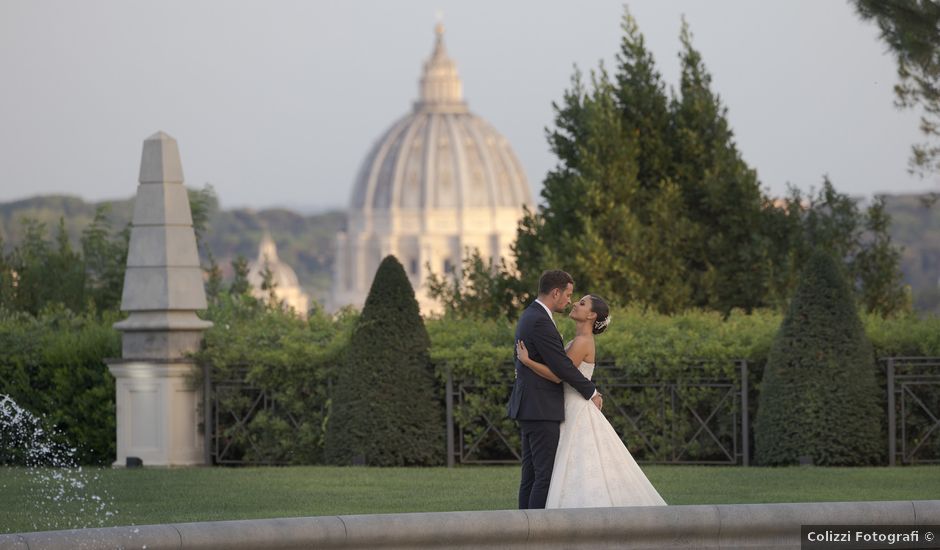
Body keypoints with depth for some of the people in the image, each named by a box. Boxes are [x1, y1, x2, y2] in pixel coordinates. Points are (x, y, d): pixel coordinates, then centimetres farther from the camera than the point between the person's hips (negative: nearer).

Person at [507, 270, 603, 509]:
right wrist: (591, 393, -6)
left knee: (532, 475, 9)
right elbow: (562, 366, -18)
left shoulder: (530, 316, 16)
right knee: (546, 475, -10)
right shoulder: (540, 322, -17)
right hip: (541, 409, -10)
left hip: (529, 407, 10)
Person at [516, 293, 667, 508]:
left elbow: (558, 376, -20)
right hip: (573, 412, 10)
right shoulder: (579, 340, 14)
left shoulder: (582, 342, -15)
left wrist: (526, 360, -18)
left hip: (578, 415, -10)